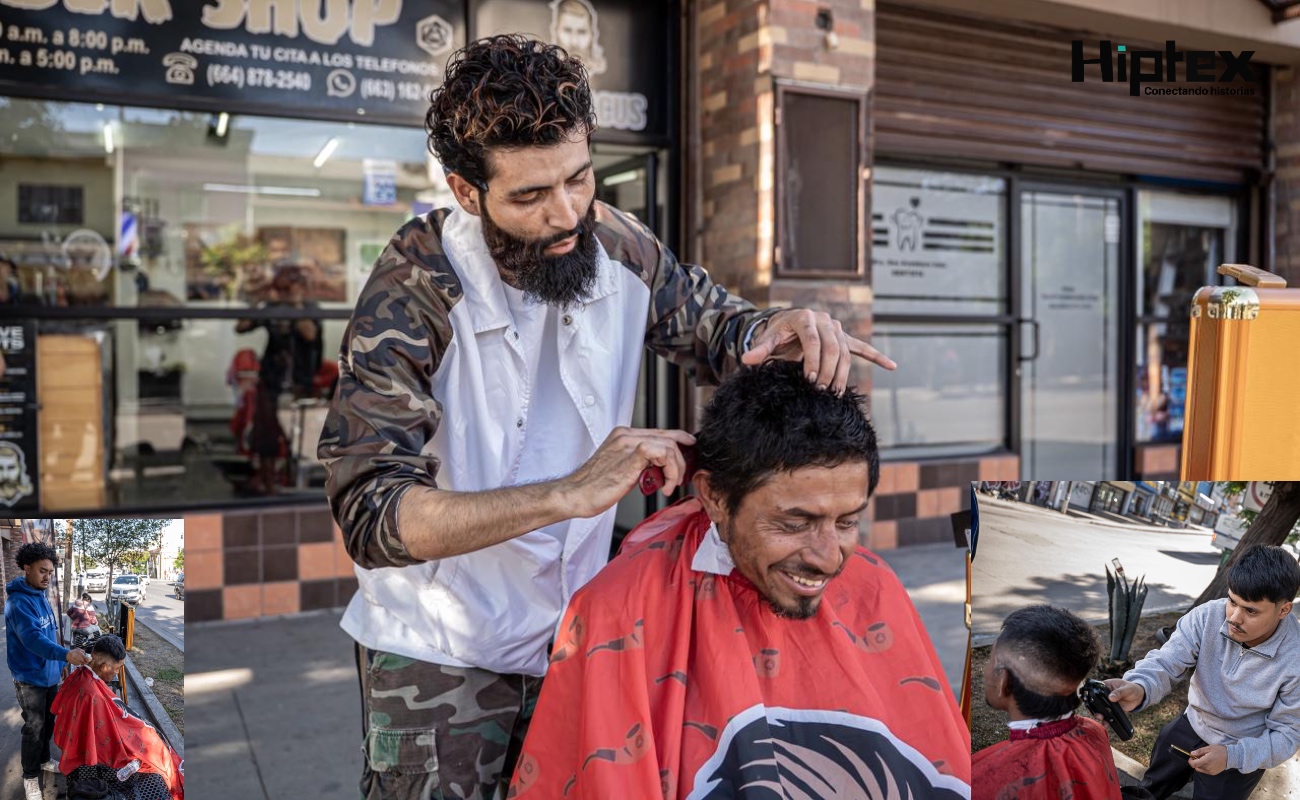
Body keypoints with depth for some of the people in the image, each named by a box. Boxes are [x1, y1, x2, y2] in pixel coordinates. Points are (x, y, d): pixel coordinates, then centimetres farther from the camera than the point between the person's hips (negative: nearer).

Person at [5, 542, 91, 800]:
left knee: (48, 722, 20)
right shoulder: (18, 601, -24)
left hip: (49, 673, 8)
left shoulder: (41, 595, 5)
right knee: (34, 727, 3)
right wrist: (66, 654, -48)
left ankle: (43, 760, 39)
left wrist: (59, 663, 17)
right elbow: (32, 638, -36)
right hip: (30, 677, -8)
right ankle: (30, 776, 18)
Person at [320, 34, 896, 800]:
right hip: (441, 651, -3)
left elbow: (717, 328, 6)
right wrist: (570, 493, -40)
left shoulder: (617, 245, -11)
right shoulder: (411, 293, -22)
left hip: (578, 628, 4)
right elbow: (372, 516, -29)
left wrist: (782, 328, -19)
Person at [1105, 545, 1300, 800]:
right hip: (1191, 726, 4)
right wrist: (1139, 688, -55)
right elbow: (1167, 661, -31)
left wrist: (1232, 756, -33)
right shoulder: (1207, 616, -23)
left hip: (1243, 751, -3)